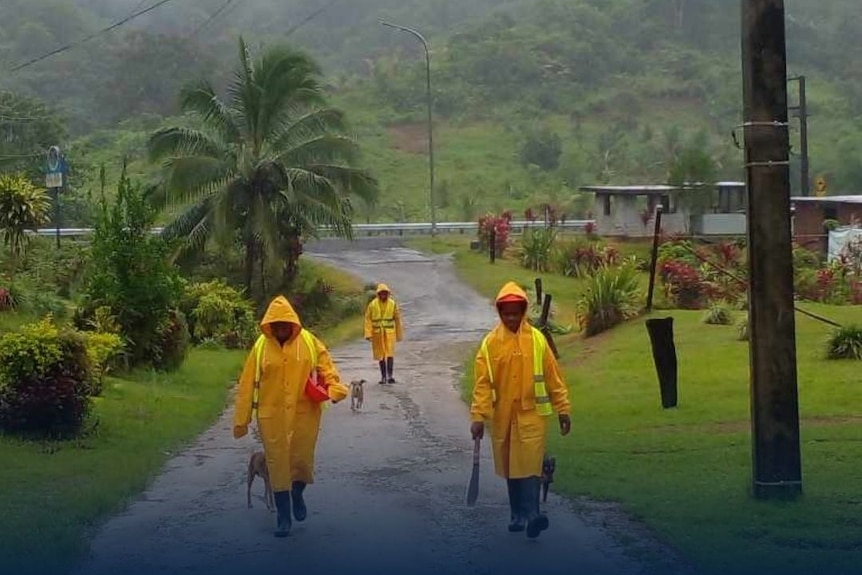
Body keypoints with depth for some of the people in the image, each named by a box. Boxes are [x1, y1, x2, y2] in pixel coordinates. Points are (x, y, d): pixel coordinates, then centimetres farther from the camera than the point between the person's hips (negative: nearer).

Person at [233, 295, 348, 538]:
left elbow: (326, 367, 3)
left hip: (304, 413, 1)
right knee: (277, 464, 2)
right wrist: (241, 420, -2)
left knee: (303, 460, 5)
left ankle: (297, 495, 38)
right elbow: (247, 385, -2)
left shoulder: (309, 342, -2)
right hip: (272, 416, -1)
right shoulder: (261, 347, -4)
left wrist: (335, 388, -17)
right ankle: (283, 517, 12)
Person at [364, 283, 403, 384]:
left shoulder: (393, 304, 1)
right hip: (377, 333, 1)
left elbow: (397, 319, 8)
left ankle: (390, 375, -14)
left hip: (390, 333, -1)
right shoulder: (372, 305, -2)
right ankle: (383, 376, 16)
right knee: (380, 355, 7)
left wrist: (399, 334, 11)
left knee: (390, 354, -11)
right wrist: (368, 334, -6)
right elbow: (368, 319, 0)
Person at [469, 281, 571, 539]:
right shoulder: (490, 343, 0)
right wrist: (478, 416, -10)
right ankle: (518, 515, 20)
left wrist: (563, 410, 3)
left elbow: (553, 377, 3)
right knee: (510, 466, 10)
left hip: (531, 413, -2)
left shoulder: (537, 339, -1)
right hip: (503, 415, 2)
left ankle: (531, 514, -18)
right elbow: (482, 382, -3)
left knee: (530, 463, -12)